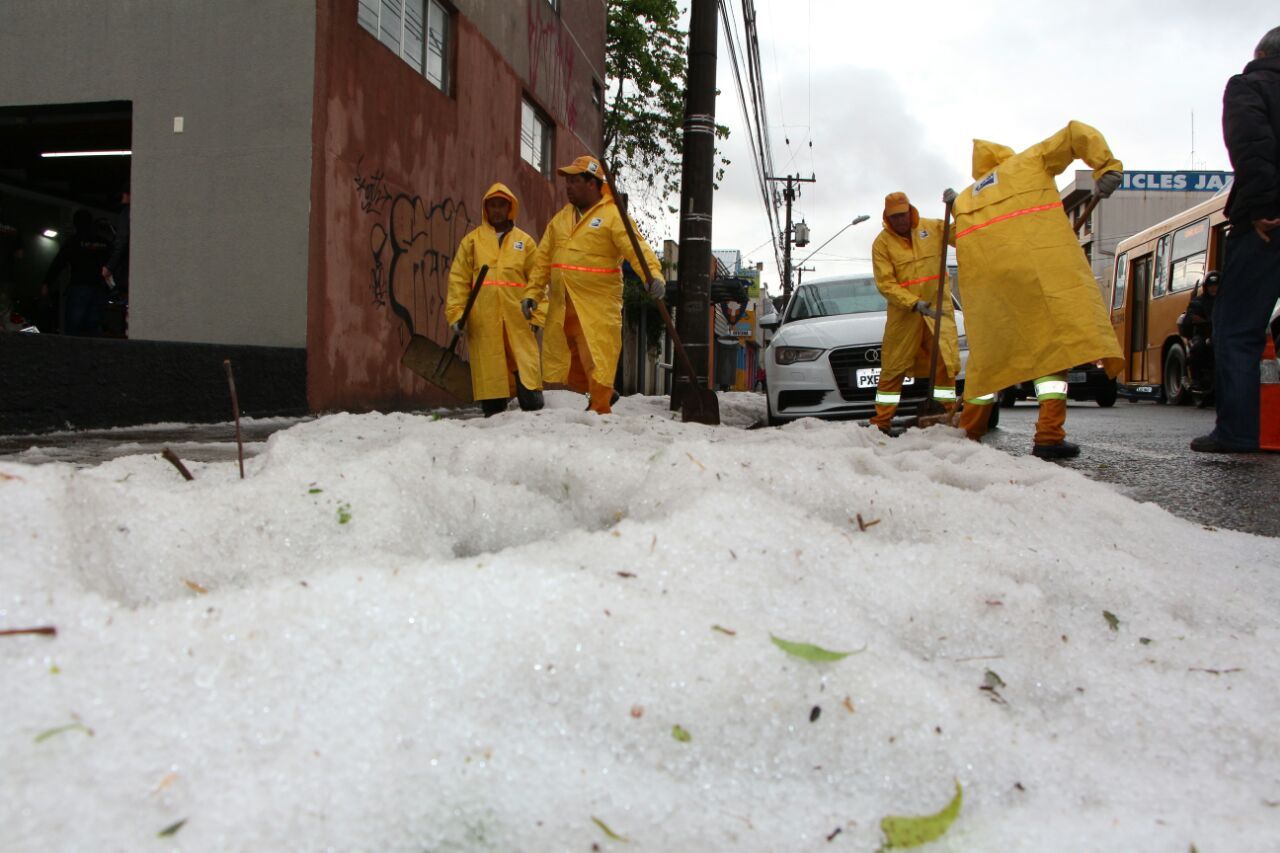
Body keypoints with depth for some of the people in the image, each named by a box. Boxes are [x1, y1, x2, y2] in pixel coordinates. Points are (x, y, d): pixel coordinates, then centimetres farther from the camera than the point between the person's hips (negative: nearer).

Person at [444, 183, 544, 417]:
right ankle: (494, 416, 9)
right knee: (489, 369, 1)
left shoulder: (525, 241, 12)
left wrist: (538, 315, -2)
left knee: (526, 367, -6)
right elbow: (458, 279, 7)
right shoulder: (472, 240, 11)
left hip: (518, 317, 0)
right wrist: (456, 313, -3)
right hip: (483, 318, 0)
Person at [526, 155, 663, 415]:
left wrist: (654, 275, -33)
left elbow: (636, 247, -18)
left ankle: (600, 411, 7)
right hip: (560, 307, 7)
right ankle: (602, 394, 32)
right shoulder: (560, 219, 16)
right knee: (566, 366, 13)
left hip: (598, 307, -7)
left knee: (596, 361, -5)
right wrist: (533, 293, 11)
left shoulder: (612, 215, -5)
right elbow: (543, 259, 18)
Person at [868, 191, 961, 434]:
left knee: (946, 363, -3)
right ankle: (881, 421, 8)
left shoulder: (933, 228, 5)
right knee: (893, 367, 2)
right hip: (903, 313, -2)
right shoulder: (881, 243, -3)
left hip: (938, 307, 2)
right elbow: (886, 284, -9)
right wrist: (914, 303, -21)